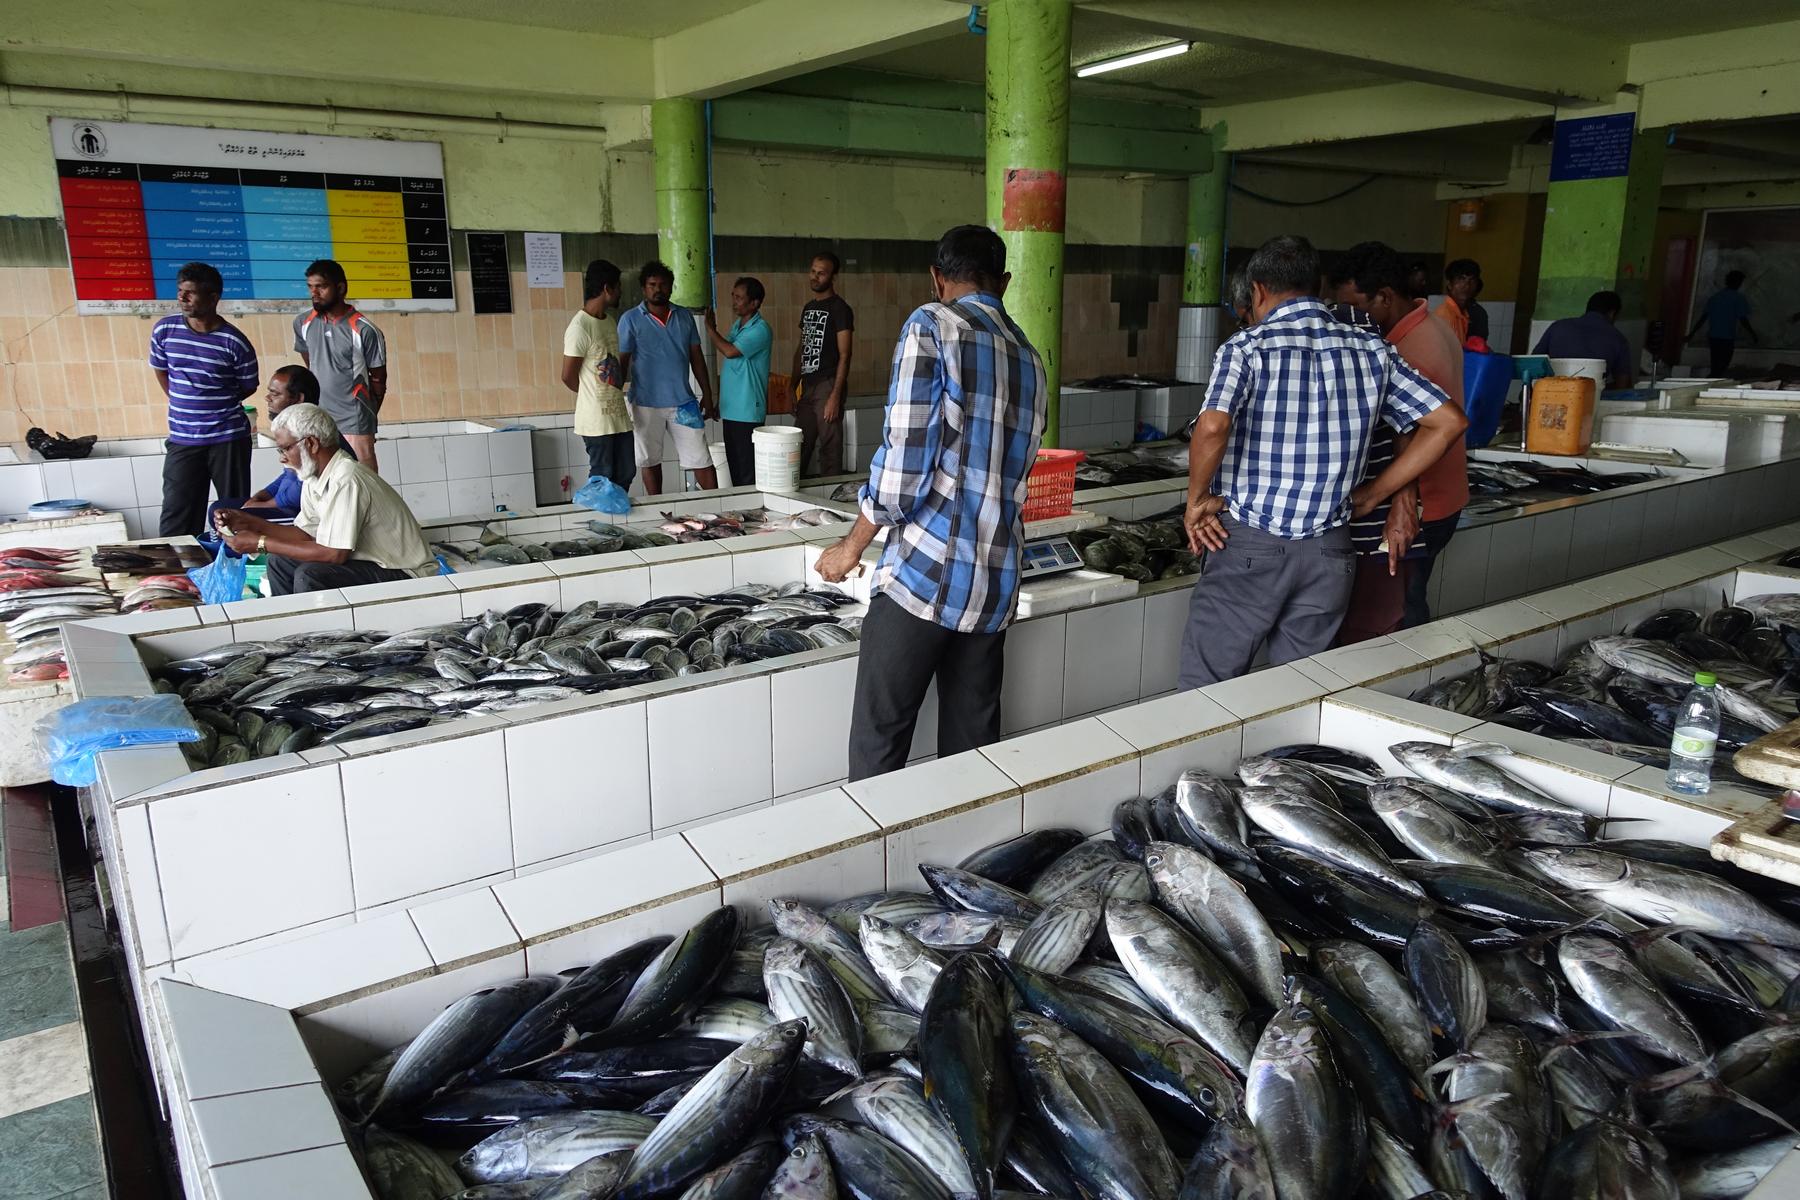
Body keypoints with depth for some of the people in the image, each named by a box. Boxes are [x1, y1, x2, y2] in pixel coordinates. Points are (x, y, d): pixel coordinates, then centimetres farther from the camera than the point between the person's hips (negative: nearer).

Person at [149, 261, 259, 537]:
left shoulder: (234, 342, -11)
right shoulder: (164, 330, -2)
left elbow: (249, 386, 2)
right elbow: (160, 370, 15)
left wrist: (218, 406, 5)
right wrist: (182, 404, 12)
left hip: (229, 438, -3)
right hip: (182, 440, 3)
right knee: (175, 521, 3)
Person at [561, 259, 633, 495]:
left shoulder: (610, 321, 11)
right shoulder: (580, 327, -16)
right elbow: (569, 376, -13)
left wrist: (616, 391, 7)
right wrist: (593, 395, 3)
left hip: (618, 413, 8)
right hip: (596, 418, -8)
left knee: (625, 473, 12)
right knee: (602, 478, 0)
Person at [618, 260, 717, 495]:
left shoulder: (684, 316, 7)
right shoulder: (630, 320, -2)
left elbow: (697, 358, 11)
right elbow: (622, 363, -2)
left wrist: (707, 396, 8)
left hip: (683, 401, 2)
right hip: (646, 404, -2)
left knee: (700, 457, 0)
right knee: (650, 460, 8)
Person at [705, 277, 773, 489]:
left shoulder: (761, 330, -12)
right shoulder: (737, 325, 15)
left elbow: (730, 351, -22)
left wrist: (711, 329, -8)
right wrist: (719, 400, 19)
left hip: (748, 410, -9)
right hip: (731, 408, 9)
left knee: (748, 470, -5)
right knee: (734, 465, 13)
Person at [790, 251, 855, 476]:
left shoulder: (839, 309, -7)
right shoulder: (808, 308, 17)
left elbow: (844, 355, -12)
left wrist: (835, 396, -19)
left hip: (828, 385, -7)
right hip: (807, 386, 8)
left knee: (830, 449, -6)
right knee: (800, 447, 9)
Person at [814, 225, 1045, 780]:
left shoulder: (931, 326, -5)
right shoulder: (1030, 358, 15)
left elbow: (903, 462, -13)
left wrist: (852, 546, 0)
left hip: (924, 570, -6)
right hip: (995, 583, 7)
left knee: (878, 745, 2)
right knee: (973, 744, 14)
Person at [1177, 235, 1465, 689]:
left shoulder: (1247, 347, -8)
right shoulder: (1371, 350, 6)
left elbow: (1213, 427, -26)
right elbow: (1448, 422, 7)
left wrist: (1197, 499, -11)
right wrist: (1373, 493, 9)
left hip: (1248, 548, -4)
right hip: (1329, 554, 5)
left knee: (1205, 691, 8)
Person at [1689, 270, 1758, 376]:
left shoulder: (1715, 296, 11)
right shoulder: (1738, 298, -5)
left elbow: (1703, 317, 9)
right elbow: (1743, 320, -9)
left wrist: (1692, 333, 14)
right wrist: (1754, 336, 1)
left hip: (1712, 337, 6)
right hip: (1727, 338, -6)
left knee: (1715, 368, 14)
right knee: (1720, 371, -5)